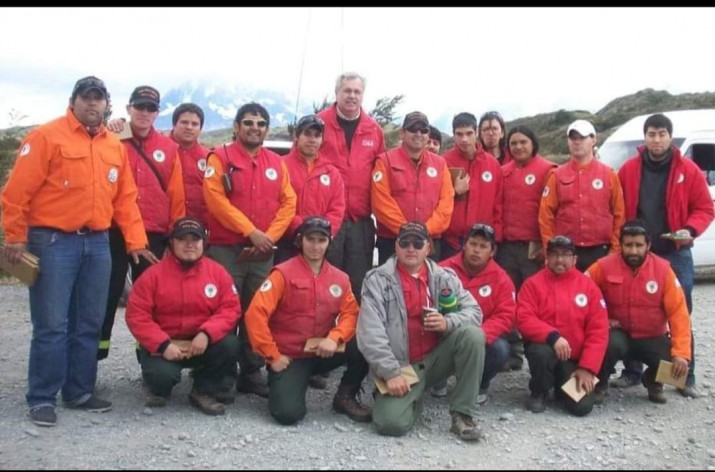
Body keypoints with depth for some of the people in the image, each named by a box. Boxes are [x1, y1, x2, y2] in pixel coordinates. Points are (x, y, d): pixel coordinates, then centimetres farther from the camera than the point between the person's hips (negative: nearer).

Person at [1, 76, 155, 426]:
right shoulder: (46, 137, -4)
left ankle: (80, 391, 22)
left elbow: (125, 198, 15)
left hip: (97, 243, 6)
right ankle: (42, 399, 8)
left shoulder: (115, 146, 14)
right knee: (51, 325, -3)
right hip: (53, 241, -5)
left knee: (89, 324, 10)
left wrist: (135, 240, 9)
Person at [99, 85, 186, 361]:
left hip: (154, 235, 2)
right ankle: (93, 358, 11)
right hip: (114, 231, -2)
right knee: (107, 295, 3)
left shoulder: (169, 148, 8)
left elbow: (176, 195, 7)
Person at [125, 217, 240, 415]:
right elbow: (137, 315, -12)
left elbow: (230, 309, -7)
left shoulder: (217, 272, -3)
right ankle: (158, 388, 11)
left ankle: (203, 392, 1)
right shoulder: (154, 273, -9)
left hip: (202, 342, 3)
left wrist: (206, 334, -24)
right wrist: (163, 344, -23)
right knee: (163, 374, -32)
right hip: (163, 345, -2)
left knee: (230, 345, -26)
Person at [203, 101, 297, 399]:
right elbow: (216, 199, -11)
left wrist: (270, 236, -8)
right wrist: (251, 232, -15)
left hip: (263, 252, 4)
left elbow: (288, 203, 7)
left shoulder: (277, 162, 12)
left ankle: (251, 373, 16)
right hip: (226, 249, -4)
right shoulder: (220, 157, -1)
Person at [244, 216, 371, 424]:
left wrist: (334, 337, -21)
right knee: (288, 413, -24)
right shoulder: (283, 273, -10)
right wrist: (273, 356, -16)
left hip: (323, 352, 4)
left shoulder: (340, 278, 5)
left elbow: (351, 313, 0)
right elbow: (255, 314, -16)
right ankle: (281, 383, 12)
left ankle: (345, 397, 2)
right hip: (289, 356, -4)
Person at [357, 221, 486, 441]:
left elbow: (473, 311, 1)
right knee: (392, 422, -25)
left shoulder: (444, 277, 4)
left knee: (472, 334, -23)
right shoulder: (378, 280, -7)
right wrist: (391, 372, -21)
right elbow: (370, 333, -14)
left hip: (436, 358, 3)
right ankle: (413, 398, 15)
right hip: (400, 365, -3)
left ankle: (462, 414, -12)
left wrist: (448, 322, -21)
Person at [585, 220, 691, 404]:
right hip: (619, 333, -1)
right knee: (611, 344, -36)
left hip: (652, 337, 2)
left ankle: (653, 382, 14)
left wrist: (681, 353, -23)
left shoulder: (663, 269, -11)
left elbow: (678, 312, -14)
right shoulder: (604, 266, -13)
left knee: (676, 364, -24)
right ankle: (600, 384, -3)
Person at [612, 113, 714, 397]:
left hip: (676, 255, -1)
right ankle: (632, 371, 19)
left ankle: (686, 377, 13)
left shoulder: (688, 170, -1)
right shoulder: (629, 169, 3)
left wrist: (691, 230, -17)